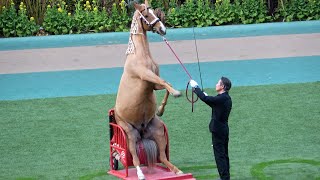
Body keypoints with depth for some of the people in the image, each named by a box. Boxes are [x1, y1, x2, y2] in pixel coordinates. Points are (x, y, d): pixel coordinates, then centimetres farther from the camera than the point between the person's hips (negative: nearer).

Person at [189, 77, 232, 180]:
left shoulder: (222, 98, -20)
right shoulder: (226, 98, 10)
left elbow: (205, 99, -23)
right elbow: (215, 106, 24)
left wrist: (195, 87, -12)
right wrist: (207, 96, 18)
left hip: (218, 130, -10)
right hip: (224, 129, 10)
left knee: (220, 155, -5)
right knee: (224, 155, 15)